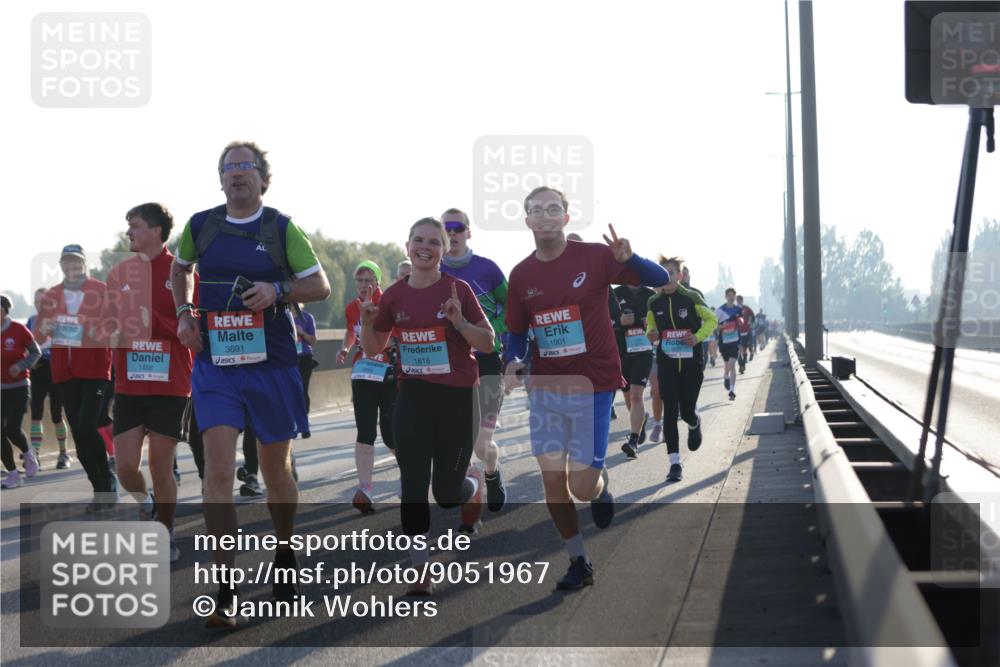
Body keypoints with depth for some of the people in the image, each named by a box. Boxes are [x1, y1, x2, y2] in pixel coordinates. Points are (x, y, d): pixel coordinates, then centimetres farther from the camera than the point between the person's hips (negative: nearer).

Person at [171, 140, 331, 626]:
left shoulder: (281, 228, -1)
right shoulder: (200, 226, 5)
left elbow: (321, 285, 1)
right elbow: (179, 269, 25)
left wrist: (278, 290, -17)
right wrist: (184, 313, 7)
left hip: (271, 363, 0)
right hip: (215, 363, 1)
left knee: (276, 469, 11)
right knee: (218, 467, -14)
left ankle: (285, 557, 37)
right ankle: (225, 593, -14)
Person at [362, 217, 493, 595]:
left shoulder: (458, 290, -7)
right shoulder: (394, 295, 2)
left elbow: (489, 344, -5)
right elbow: (373, 350, 12)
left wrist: (459, 322, -22)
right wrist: (367, 322, -7)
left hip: (456, 398, -3)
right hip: (413, 398, 3)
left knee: (446, 493, 4)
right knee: (413, 488, -4)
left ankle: (473, 484, 42)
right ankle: (421, 573, 3)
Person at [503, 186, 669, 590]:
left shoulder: (594, 258, -7)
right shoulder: (521, 275, 4)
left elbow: (660, 280, -6)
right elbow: (516, 332, 14)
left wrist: (628, 259, -26)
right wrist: (512, 363, -7)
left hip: (592, 386, -3)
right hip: (545, 387, 3)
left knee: (582, 487, -7)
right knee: (553, 482, 2)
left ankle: (601, 484, 30)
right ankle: (578, 562, 19)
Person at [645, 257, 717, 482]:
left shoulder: (691, 297, -6)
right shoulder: (654, 302, 3)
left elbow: (711, 320, 2)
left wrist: (698, 337, -14)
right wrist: (651, 334, -6)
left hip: (691, 363, -2)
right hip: (667, 364, 2)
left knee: (687, 411, 1)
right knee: (670, 412, -5)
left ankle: (694, 425, 41)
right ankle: (674, 462, -2)